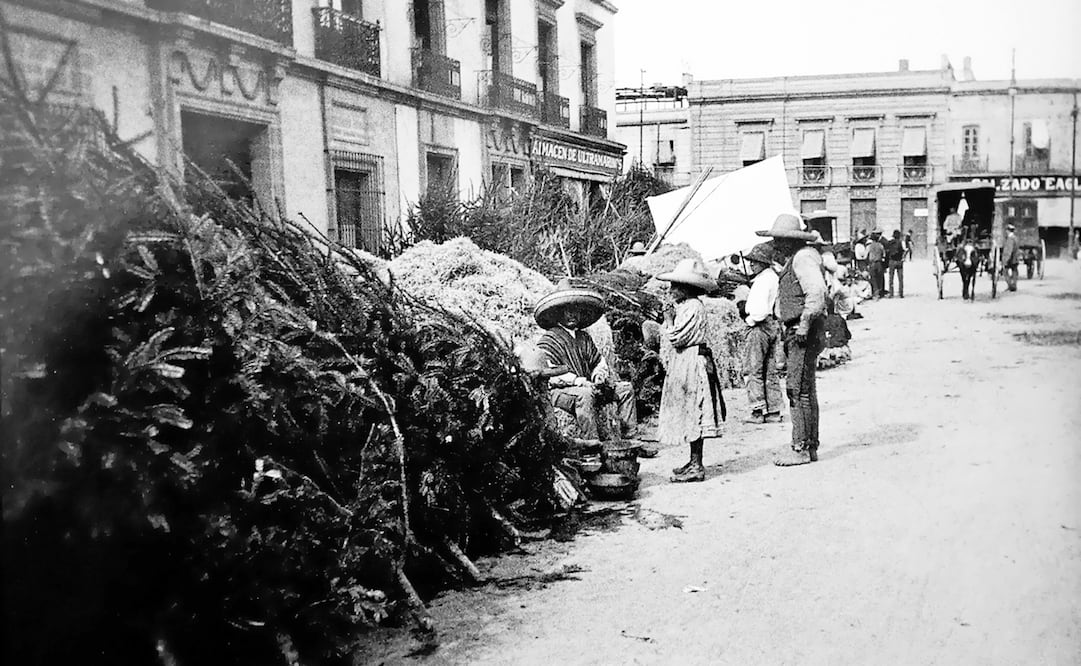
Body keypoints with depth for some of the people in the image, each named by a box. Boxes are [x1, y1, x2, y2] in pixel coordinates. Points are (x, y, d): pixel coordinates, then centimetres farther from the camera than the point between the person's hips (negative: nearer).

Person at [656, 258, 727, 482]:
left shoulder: (692, 307, -16)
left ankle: (697, 467, -4)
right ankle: (694, 462, 19)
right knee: (690, 415, 13)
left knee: (692, 413, -7)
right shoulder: (685, 306, 15)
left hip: (692, 362, -10)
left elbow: (676, 337, -20)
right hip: (684, 362, 10)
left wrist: (668, 319, -8)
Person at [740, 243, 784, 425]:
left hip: (760, 326, -10)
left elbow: (760, 309, -23)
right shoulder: (774, 276, 15)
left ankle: (758, 411, -6)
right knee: (770, 372, 11)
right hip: (773, 327, 10)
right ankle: (774, 411, 14)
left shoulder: (763, 280, -15)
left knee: (754, 371, -5)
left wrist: (749, 319, -6)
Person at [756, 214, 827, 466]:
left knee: (799, 390, -8)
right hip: (795, 332, 11)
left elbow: (816, 292, -25)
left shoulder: (804, 258, -12)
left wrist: (804, 326, -22)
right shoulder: (794, 259, 20)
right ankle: (809, 446, 22)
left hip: (803, 333, -11)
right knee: (805, 391, 14)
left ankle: (801, 449, -4)